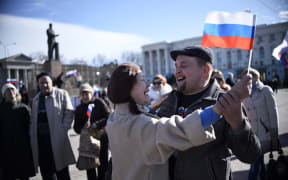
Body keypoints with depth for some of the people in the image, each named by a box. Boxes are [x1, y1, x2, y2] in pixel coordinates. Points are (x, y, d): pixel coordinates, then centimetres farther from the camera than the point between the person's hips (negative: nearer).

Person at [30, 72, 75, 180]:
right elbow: (33, 119, 19)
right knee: (46, 171, 11)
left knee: (61, 171, 4)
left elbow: (69, 112, -3)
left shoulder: (62, 94, 0)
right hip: (40, 139, 5)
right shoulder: (36, 99, 17)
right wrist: (32, 134, 8)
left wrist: (63, 129, -10)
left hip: (56, 138, -5)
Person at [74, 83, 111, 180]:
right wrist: (83, 128, -14)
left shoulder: (98, 102, -3)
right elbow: (76, 127, 7)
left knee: (103, 164, 1)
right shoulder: (78, 109, 9)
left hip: (102, 138, -3)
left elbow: (108, 117, -10)